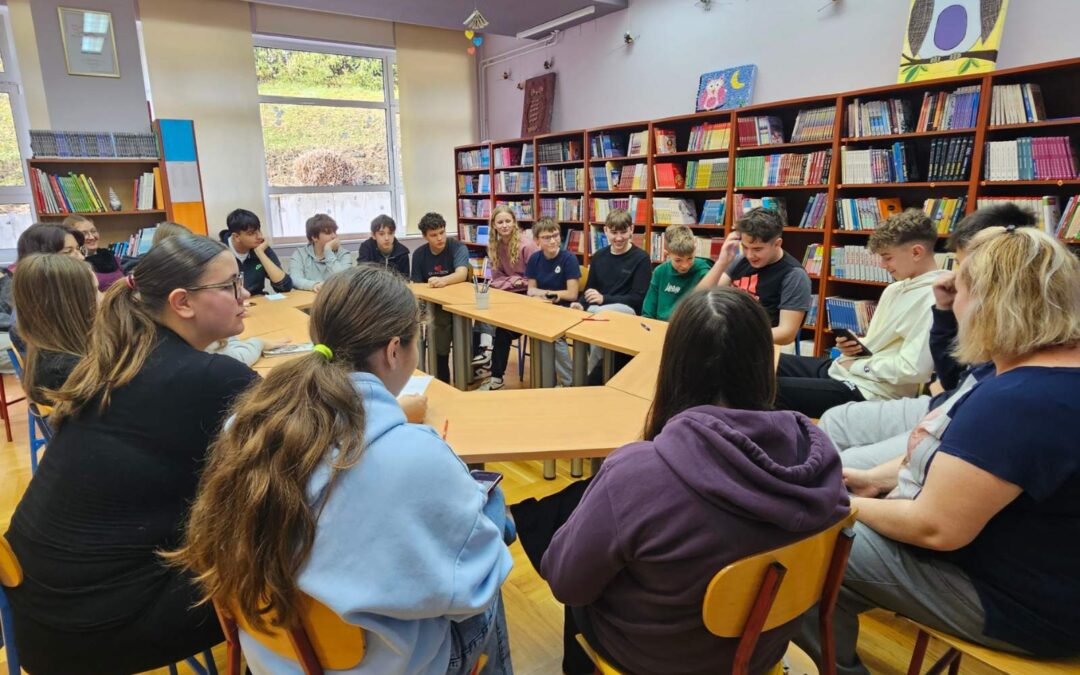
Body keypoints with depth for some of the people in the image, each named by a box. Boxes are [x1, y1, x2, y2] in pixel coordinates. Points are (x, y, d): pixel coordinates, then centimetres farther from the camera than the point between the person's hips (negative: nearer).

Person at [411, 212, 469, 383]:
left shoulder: (457, 248, -8)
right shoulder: (419, 254, 4)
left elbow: (462, 274, -26)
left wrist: (444, 280, -47)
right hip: (434, 304, 2)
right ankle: (442, 382, -6)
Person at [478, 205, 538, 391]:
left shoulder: (526, 245, -16)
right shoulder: (494, 246, 4)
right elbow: (496, 278, 6)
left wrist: (512, 281, -14)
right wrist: (513, 281, -12)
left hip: (527, 294, -5)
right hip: (508, 293, 5)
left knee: (503, 325, -20)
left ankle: (497, 377, -5)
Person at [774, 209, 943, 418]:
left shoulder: (932, 299, -18)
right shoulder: (895, 289, 11)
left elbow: (914, 369, -24)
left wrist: (858, 365, -13)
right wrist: (855, 346, 0)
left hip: (869, 390, -10)